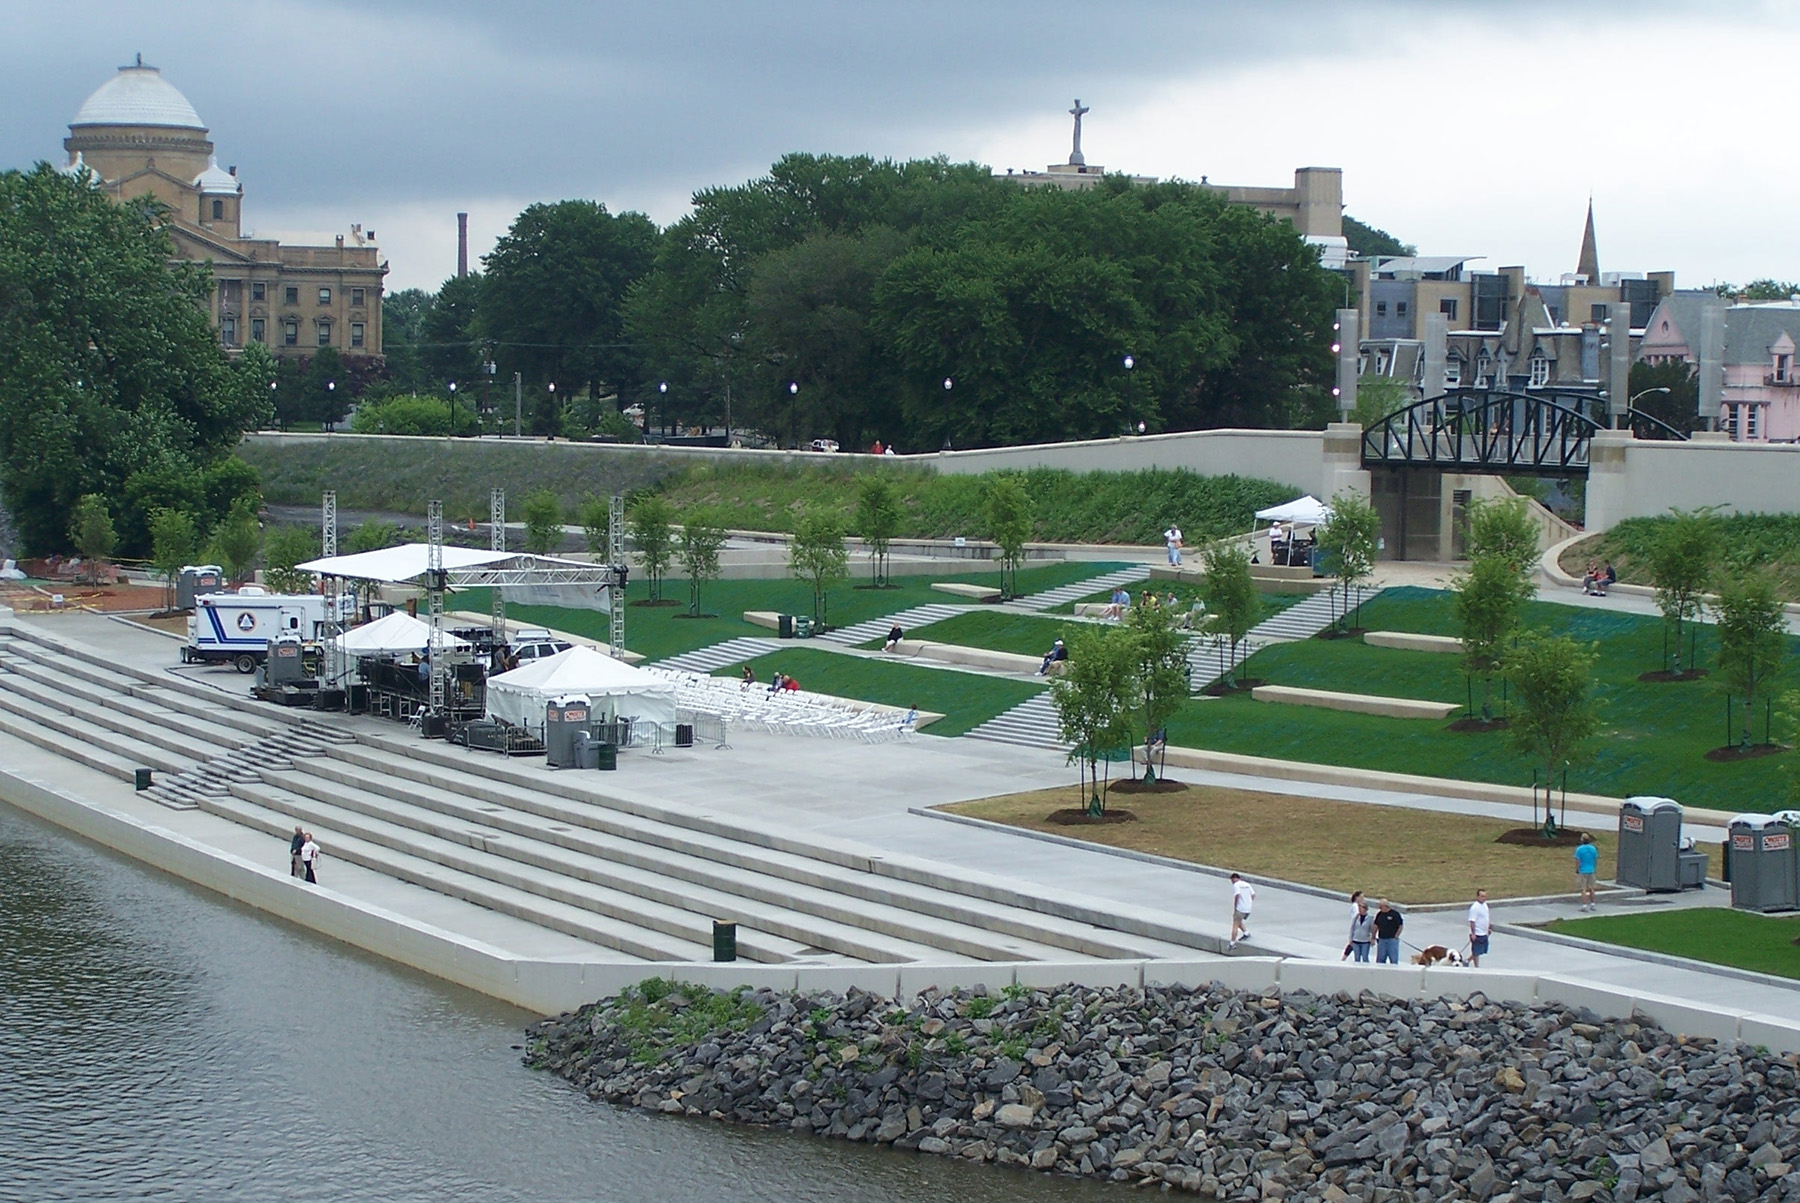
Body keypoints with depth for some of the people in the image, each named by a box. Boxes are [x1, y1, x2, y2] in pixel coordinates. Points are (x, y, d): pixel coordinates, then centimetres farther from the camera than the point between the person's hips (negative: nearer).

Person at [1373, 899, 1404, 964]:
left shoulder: (1395, 914, -7)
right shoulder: (1379, 914, 8)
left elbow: (1401, 926, -4)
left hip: (1392, 940, -5)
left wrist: (1396, 936, -8)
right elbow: (1376, 926, 15)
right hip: (1381, 940, 5)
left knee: (1393, 960, -1)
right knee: (1380, 959, 7)